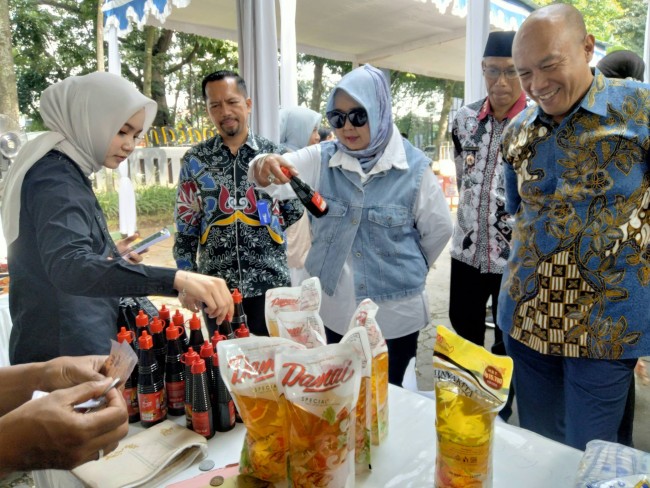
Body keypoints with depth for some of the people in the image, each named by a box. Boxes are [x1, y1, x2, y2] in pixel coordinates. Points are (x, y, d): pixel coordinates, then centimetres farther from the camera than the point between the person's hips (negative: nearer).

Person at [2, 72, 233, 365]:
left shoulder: (64, 171, 10)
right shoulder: (55, 179, -20)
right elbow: (69, 267, -39)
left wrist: (109, 256, 8)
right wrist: (176, 278, -49)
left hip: (77, 345, 10)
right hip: (63, 355, -10)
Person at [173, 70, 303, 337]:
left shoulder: (274, 154, -1)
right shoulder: (195, 159, 1)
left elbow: (294, 211, 9)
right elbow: (186, 225, 5)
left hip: (269, 283, -1)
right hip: (216, 286, 1)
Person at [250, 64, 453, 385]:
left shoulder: (413, 167, -9)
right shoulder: (320, 159, -4)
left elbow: (438, 230, 2)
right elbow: (282, 171, -19)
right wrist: (264, 169, -41)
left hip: (396, 311, -2)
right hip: (336, 308, 2)